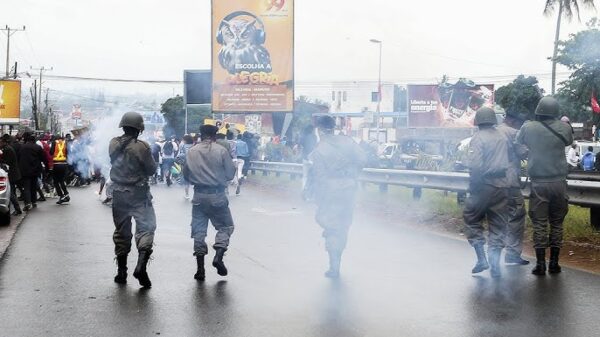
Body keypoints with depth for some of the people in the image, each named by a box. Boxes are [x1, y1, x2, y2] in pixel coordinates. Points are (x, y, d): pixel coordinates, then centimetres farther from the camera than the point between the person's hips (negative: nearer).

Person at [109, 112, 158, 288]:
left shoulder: (113, 144, 0)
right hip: (139, 194, -5)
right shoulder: (141, 146, -15)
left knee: (121, 230, 14)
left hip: (118, 193, 5)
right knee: (146, 227, -1)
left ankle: (121, 271, 21)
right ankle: (141, 265, -20)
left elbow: (113, 162, 11)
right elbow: (151, 169, -7)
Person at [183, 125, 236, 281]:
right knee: (226, 226, 12)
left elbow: (186, 174, 10)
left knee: (199, 230, 9)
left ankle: (200, 267, 9)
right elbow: (230, 174, -3)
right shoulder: (221, 151, -6)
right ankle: (218, 255, -7)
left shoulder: (191, 152, 3)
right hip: (217, 195, -3)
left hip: (199, 195, 3)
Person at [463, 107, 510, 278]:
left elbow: (475, 165, -19)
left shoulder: (478, 138, -10)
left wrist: (473, 186, -11)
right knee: (498, 225, 10)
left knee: (471, 219, 11)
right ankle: (495, 265, 8)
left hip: (484, 186, -5)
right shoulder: (503, 137, 9)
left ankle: (482, 259, 6)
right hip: (502, 185, 5)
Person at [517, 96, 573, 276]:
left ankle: (540, 264, 3)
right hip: (559, 182, 1)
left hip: (538, 182, -1)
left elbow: (518, 141, 12)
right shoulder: (564, 128, -4)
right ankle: (554, 263, 15)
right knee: (557, 223, 11)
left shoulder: (529, 128, -6)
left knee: (539, 224, 3)